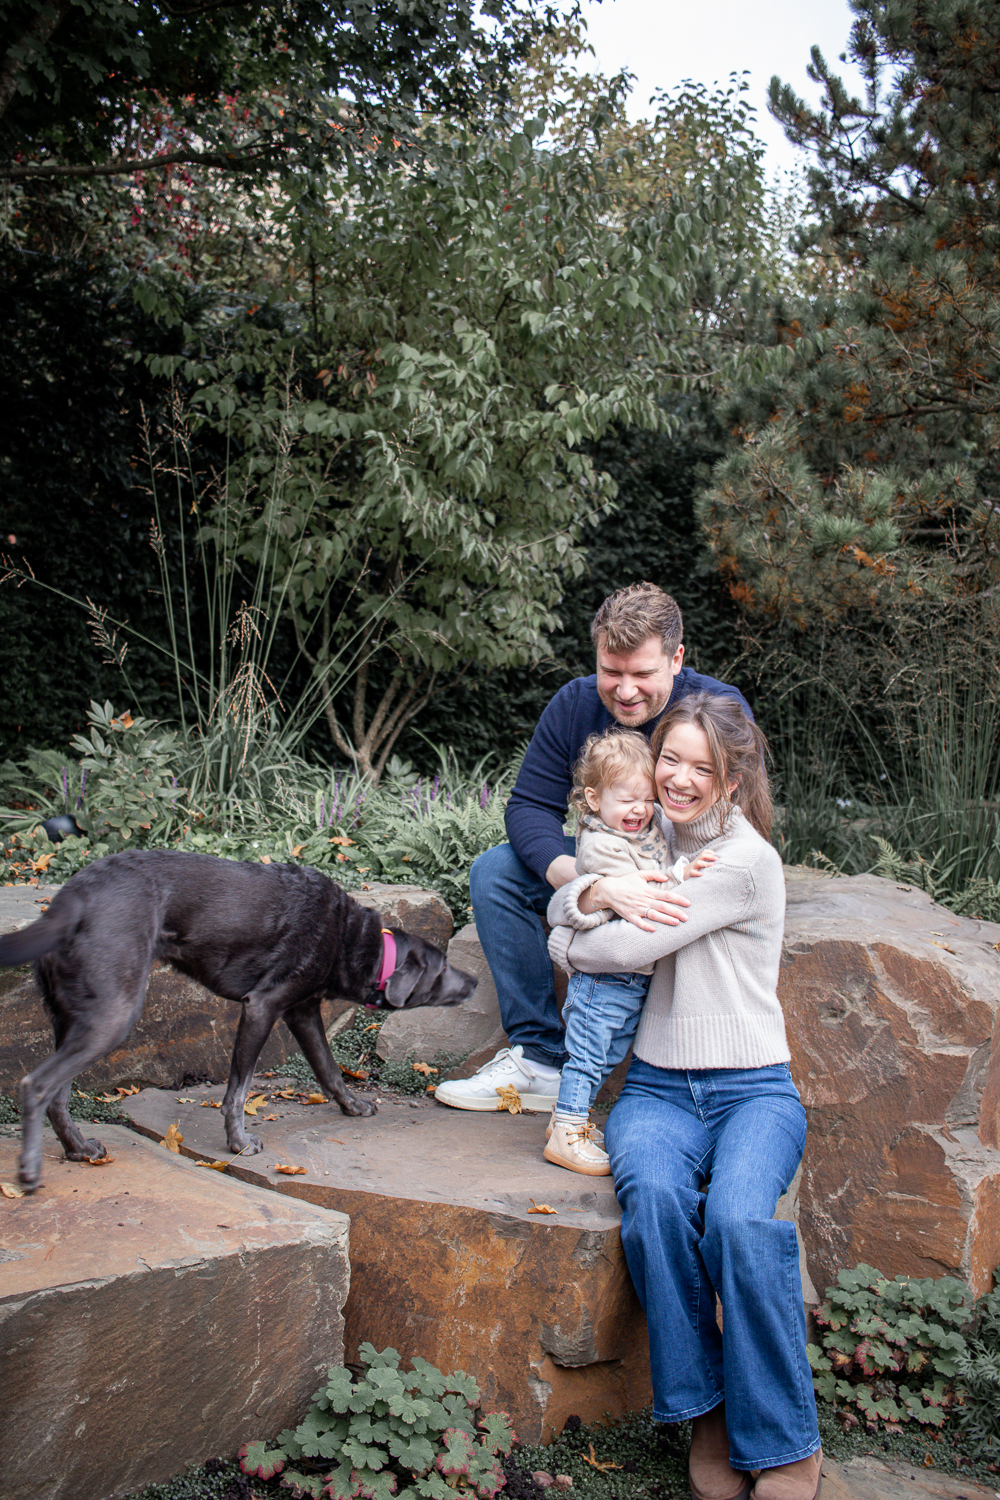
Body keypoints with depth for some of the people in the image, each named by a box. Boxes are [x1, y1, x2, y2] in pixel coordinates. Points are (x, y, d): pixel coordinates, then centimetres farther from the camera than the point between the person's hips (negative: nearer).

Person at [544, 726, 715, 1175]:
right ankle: (565, 1135, 10)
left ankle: (571, 1116, 33)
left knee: (609, 1054, 19)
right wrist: (679, 874, -27)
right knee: (587, 1055, -1)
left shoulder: (652, 830, 6)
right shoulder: (600, 845, -20)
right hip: (605, 974, -9)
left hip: (638, 976, 9)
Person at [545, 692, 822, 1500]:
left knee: (739, 1219, -34)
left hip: (753, 1091, -4)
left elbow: (628, 949, -14)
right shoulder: (655, 842, 13)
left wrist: (568, 943, 5)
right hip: (657, 1090, 4)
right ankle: (704, 1412, -16)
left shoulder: (745, 860, -10)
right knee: (655, 1197, -31)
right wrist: (601, 889, -12)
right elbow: (558, 906, 10)